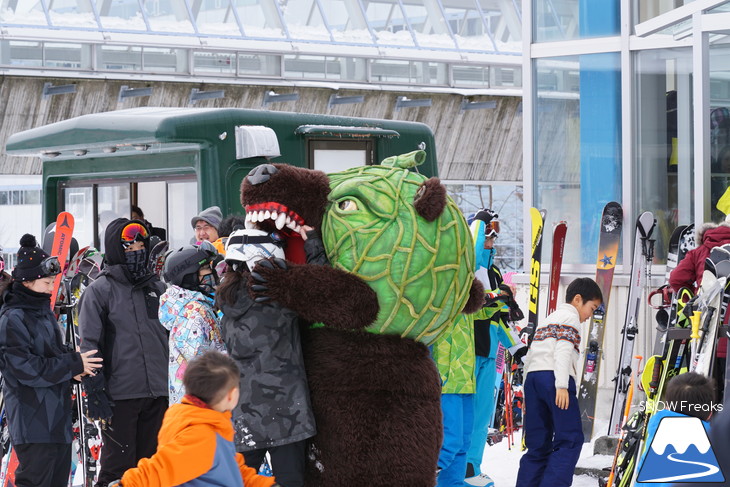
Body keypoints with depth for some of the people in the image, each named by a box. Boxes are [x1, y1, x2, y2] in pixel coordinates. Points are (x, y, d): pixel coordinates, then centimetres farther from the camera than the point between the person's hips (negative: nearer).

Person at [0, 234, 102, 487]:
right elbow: (25, 368, -20)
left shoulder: (42, 310, 14)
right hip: (33, 423, -9)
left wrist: (74, 361, 1)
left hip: (58, 417, 9)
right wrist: (73, 364, -16)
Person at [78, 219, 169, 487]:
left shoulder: (156, 288, 14)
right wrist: (95, 391, -14)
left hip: (157, 392, 5)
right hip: (119, 393, -5)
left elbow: (172, 336, 22)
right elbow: (88, 344, -7)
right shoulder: (99, 291, -2)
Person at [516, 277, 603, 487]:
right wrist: (562, 385, -21)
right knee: (570, 439, -10)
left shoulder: (547, 320, 30)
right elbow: (563, 350, -12)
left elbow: (529, 356, 28)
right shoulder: (570, 316, 3)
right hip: (553, 378, -9)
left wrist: (528, 390, 28)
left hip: (532, 377, 9)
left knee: (538, 445, 8)